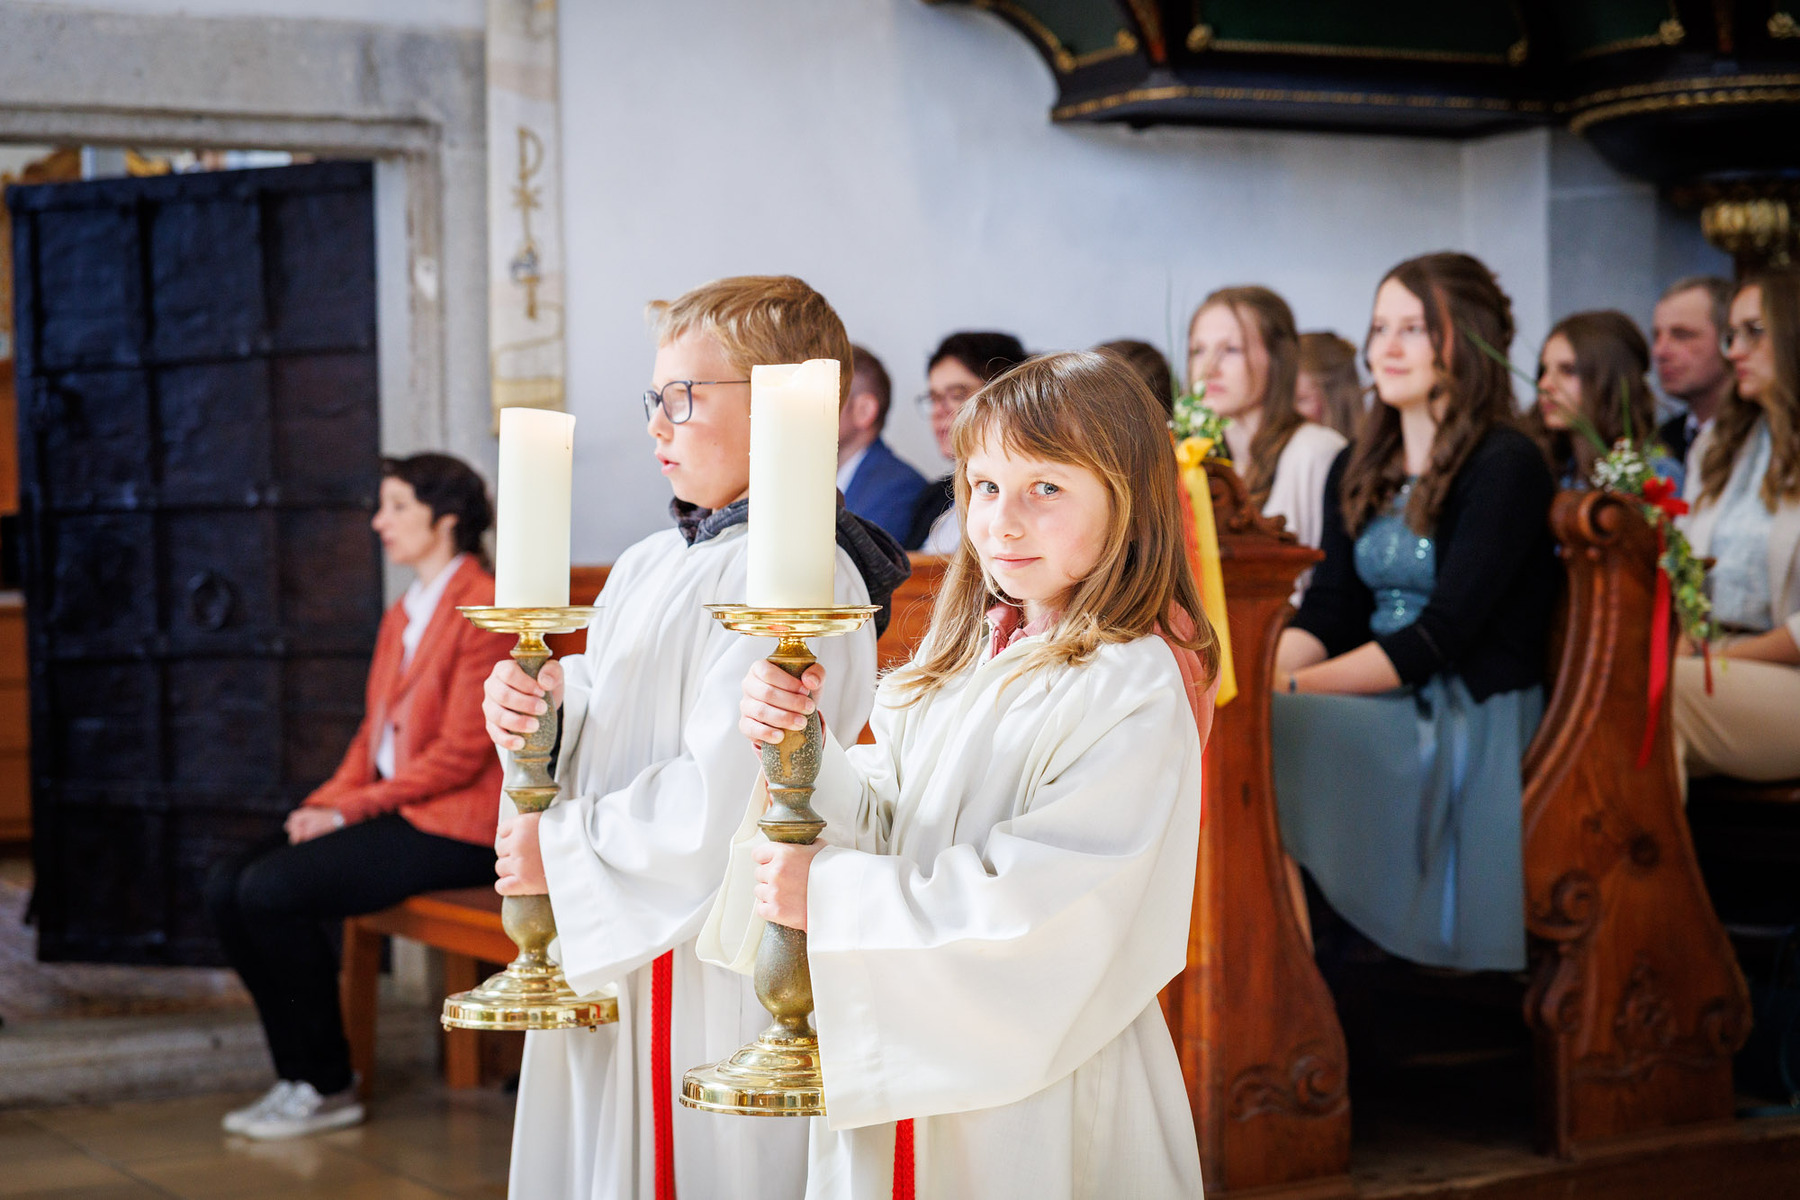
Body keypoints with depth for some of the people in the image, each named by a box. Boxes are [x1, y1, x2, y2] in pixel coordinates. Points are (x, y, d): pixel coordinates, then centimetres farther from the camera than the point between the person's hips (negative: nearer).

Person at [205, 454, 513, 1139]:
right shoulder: (404, 614, 18)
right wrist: (327, 801, -1)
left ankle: (327, 1088, -7)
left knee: (272, 891, -22)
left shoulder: (485, 609, -12)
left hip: (454, 827, -9)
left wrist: (350, 809, -15)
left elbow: (461, 754, -17)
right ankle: (299, 1075, 0)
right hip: (392, 811, 9)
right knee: (227, 885, -8)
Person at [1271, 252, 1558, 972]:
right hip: (1381, 711, 7)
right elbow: (1326, 613, 8)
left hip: (1473, 720, -7)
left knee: (1265, 729, -28)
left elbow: (1441, 637, -16)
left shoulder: (1506, 467, -8)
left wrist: (1290, 688, -22)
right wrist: (1256, 669, -14)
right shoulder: (1358, 471, 16)